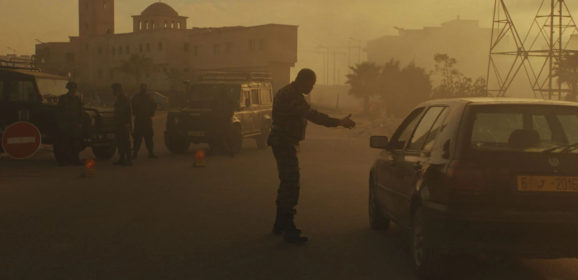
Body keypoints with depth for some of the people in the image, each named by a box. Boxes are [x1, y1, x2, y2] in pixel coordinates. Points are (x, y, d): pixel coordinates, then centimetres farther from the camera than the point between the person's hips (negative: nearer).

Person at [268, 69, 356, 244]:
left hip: (283, 143, 11)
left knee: (287, 183, 18)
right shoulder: (292, 96, -20)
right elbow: (312, 115, -30)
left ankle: (280, 224, 29)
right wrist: (339, 122, -33)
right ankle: (288, 229, -10)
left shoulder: (287, 93, 15)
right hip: (285, 144, -11)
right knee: (291, 185, -11)